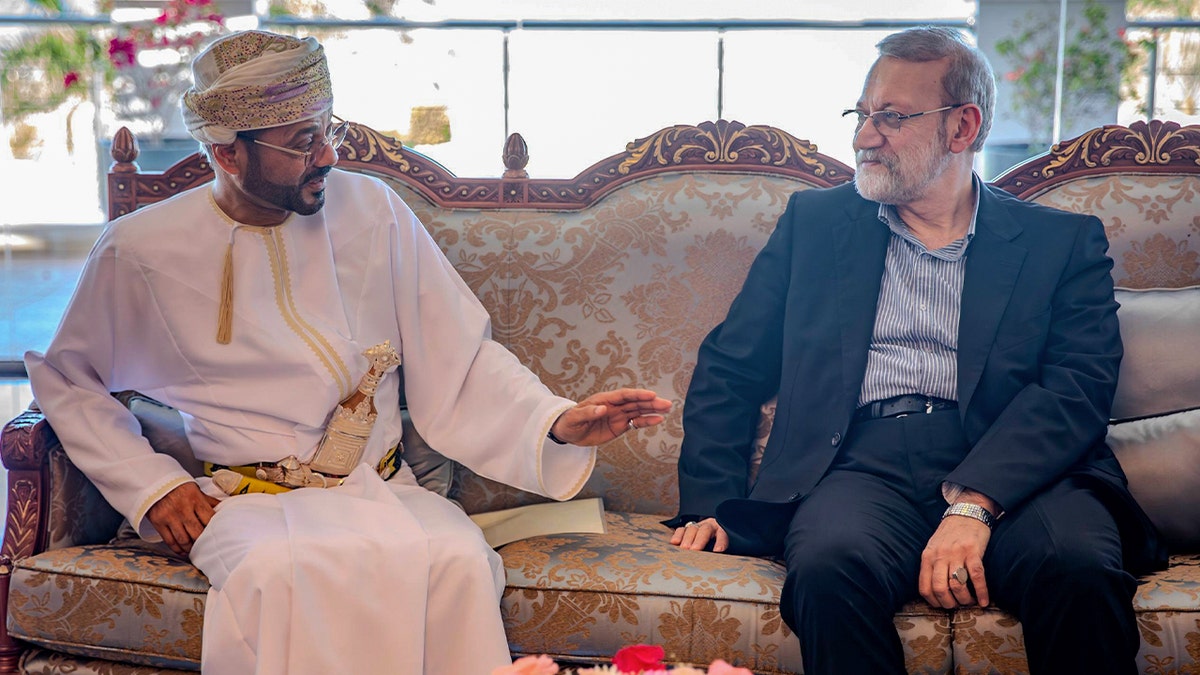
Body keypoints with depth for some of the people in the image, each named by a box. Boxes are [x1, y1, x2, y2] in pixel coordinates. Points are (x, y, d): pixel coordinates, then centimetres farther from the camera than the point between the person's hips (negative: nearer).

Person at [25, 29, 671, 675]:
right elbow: (68, 379, 12)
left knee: (458, 559, -31)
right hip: (246, 500, -2)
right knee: (285, 572, -37)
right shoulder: (140, 249, 0)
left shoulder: (371, 210, 5)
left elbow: (456, 355, 6)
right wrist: (152, 483, -1)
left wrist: (555, 420, -10)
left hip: (378, 489, 2)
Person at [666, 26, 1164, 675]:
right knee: (830, 569, -35)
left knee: (1080, 570, -34)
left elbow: (1078, 390, -2)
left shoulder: (1063, 242, 14)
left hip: (1013, 472, 0)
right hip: (862, 464, 1)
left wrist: (972, 502, -19)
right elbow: (729, 370, 19)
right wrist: (709, 506, 5)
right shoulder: (814, 221, 21)